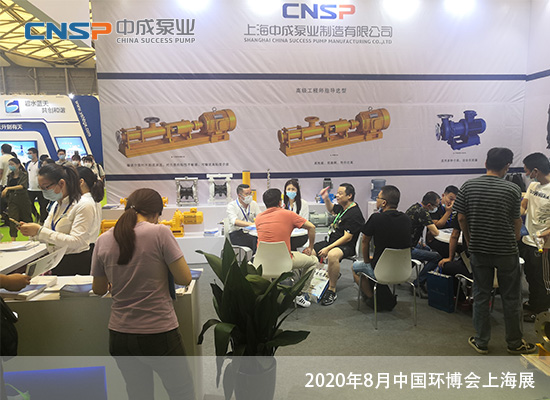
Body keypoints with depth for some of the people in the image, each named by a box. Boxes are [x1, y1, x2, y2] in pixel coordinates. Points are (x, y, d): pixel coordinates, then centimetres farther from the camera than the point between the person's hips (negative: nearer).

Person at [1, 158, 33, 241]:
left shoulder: (24, 174, -7)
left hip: (23, 198, -4)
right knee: (13, 219, -5)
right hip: (12, 199, 4)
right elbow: (8, 186, 19)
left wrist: (8, 188, -29)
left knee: (26, 218, 8)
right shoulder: (10, 176, 9)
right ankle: (13, 239, -5)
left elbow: (22, 186, -21)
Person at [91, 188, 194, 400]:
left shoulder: (103, 241, 1)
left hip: (119, 335, 5)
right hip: (159, 333, -5)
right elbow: (185, 278, -12)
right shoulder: (160, 233, -13)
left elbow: (99, 289, 11)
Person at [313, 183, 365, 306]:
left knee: (332, 255, -41)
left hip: (346, 246, -10)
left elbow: (347, 237, -23)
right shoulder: (342, 207, 9)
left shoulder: (354, 214, -19)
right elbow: (331, 210, 33)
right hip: (331, 241, 10)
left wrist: (328, 248, -24)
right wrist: (326, 199, 13)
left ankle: (332, 291, -25)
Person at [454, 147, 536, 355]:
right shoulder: (512, 189, -9)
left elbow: (461, 218, -2)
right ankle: (515, 342, 27)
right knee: (511, 298, 13)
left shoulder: (468, 186, -4)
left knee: (481, 296, 11)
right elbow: (516, 221, -3)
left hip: (478, 250, 2)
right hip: (506, 251, -2)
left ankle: (481, 342, 20)